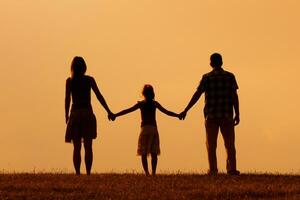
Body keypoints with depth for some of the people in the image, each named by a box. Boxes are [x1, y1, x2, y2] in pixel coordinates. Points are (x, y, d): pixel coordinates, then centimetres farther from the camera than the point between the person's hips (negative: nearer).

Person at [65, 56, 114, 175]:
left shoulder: (69, 81, 0)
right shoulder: (89, 80, 1)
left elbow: (67, 99, -4)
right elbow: (99, 96, -2)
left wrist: (66, 116, 3)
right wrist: (108, 111, 1)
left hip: (75, 114, 0)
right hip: (88, 113, 0)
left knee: (77, 148, 4)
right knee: (88, 147, 3)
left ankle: (77, 173, -2)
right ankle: (88, 173, -4)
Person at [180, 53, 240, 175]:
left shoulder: (207, 78, -2)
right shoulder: (230, 77, 2)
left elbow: (197, 95, -5)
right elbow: (235, 96, -1)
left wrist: (185, 110, -1)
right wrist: (237, 114, 3)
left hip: (211, 115, -1)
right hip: (227, 115, 1)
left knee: (211, 144, 5)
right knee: (229, 143, 5)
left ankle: (213, 170, 1)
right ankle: (232, 169, -1)